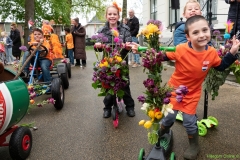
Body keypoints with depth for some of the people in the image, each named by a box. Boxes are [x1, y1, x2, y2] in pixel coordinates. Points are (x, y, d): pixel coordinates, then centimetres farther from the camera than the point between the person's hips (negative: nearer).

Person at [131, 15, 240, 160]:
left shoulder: (212, 53, -14)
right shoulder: (180, 49, -26)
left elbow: (221, 66, 5)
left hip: (192, 93, 2)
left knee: (189, 121, 6)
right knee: (169, 116, 11)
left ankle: (194, 146, 35)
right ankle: (162, 134, 45)